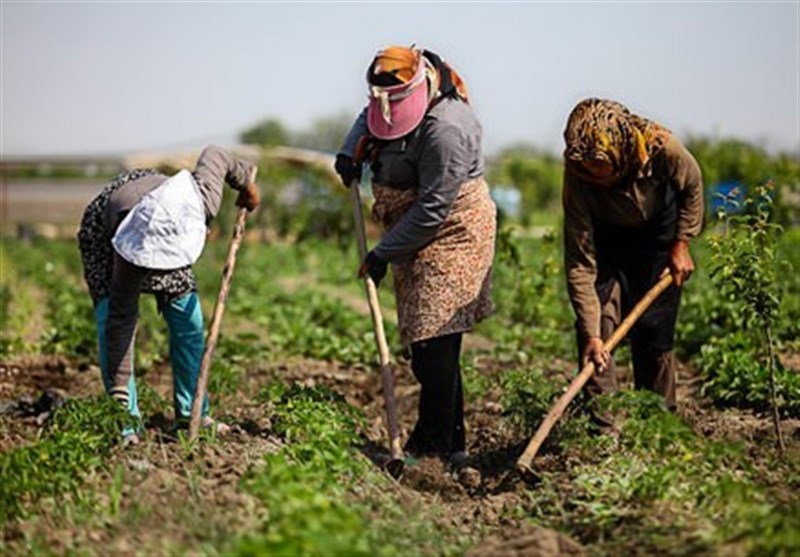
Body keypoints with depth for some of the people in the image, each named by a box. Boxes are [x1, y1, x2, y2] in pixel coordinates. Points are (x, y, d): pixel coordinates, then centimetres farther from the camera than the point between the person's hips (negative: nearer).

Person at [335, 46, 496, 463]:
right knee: (427, 347, 10)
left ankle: (438, 448, -8)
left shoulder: (445, 130, -24)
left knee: (434, 346, -14)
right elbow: (367, 117, 29)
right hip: (417, 242, 10)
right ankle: (451, 443, 17)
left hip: (452, 238, -10)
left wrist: (383, 254, -18)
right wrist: (350, 152, 8)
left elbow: (432, 210, -23)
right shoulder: (393, 102, 5)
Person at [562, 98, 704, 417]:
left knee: (654, 329, 1)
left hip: (657, 234, 0)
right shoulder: (577, 178, -34)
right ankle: (601, 421, -6)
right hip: (605, 237, 0)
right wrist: (591, 334, -36)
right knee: (596, 319, -15)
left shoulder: (661, 148, -36)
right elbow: (579, 263, -33)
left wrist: (681, 244, -12)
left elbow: (692, 185, -10)